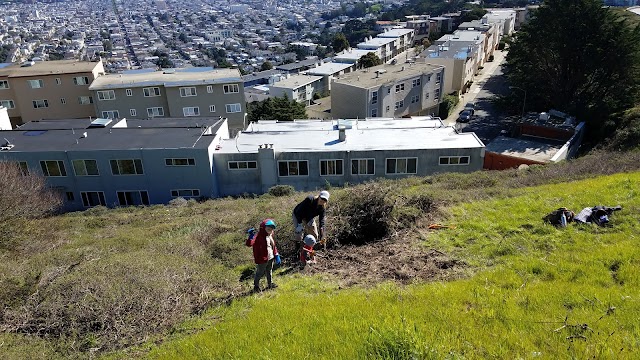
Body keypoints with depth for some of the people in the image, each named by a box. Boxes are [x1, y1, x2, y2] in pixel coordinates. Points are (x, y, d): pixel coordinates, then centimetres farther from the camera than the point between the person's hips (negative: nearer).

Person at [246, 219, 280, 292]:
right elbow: (249, 244, -35)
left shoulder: (270, 236, 3)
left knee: (269, 271, 25)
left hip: (270, 258, 8)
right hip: (262, 259, -8)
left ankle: (270, 284, 44)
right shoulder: (259, 236, -23)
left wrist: (276, 255, 14)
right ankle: (256, 286, 29)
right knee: (260, 273, 7)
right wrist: (251, 236, -52)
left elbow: (273, 246, 16)